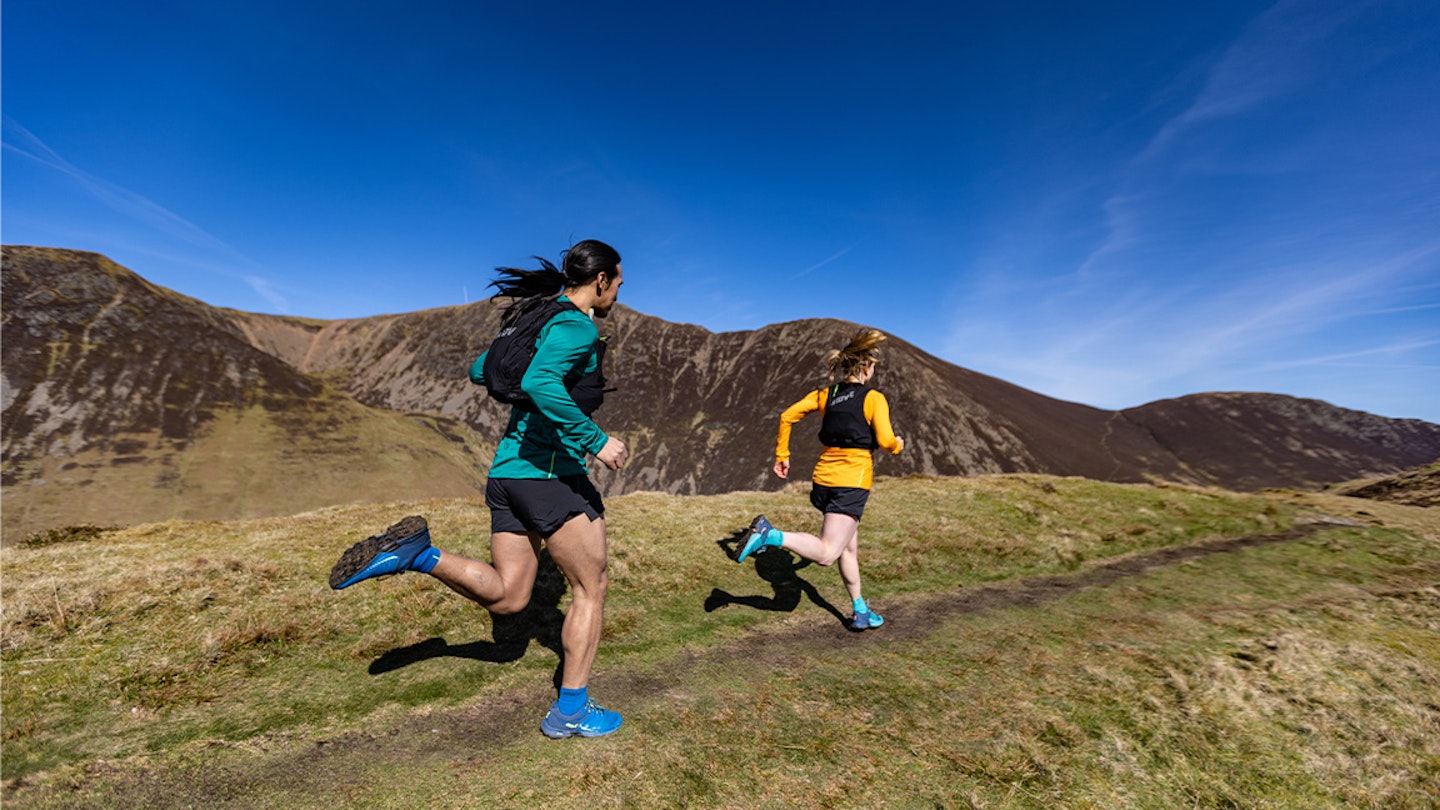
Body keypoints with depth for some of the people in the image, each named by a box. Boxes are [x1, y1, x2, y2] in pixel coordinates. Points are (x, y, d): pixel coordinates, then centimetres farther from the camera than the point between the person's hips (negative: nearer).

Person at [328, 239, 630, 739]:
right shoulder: (578, 328, -12)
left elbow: (478, 371, 25)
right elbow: (540, 383, -31)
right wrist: (596, 440, -26)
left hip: (507, 471, 9)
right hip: (551, 472, -9)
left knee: (505, 596, 20)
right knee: (591, 588, 8)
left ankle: (417, 553, 3)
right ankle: (570, 711, 19)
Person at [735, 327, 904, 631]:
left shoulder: (825, 394, 10)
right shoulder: (874, 398, -5)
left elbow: (787, 416, 4)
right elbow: (886, 441, -12)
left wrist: (781, 454, 11)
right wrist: (898, 444, 12)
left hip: (823, 478, 7)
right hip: (851, 483, -7)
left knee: (849, 548, 21)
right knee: (826, 553, -10)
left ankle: (860, 612, 30)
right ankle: (769, 534, -28)